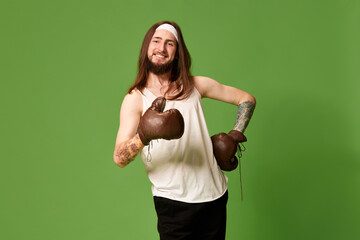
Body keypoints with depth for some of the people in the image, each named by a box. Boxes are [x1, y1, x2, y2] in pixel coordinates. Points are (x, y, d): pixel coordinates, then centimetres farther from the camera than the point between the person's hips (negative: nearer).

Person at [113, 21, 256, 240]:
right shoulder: (135, 99, -6)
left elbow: (247, 99, 12)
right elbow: (119, 159, -17)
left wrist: (235, 135, 0)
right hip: (173, 203, -3)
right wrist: (144, 136, -35)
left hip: (214, 195, 3)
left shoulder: (195, 86, 4)